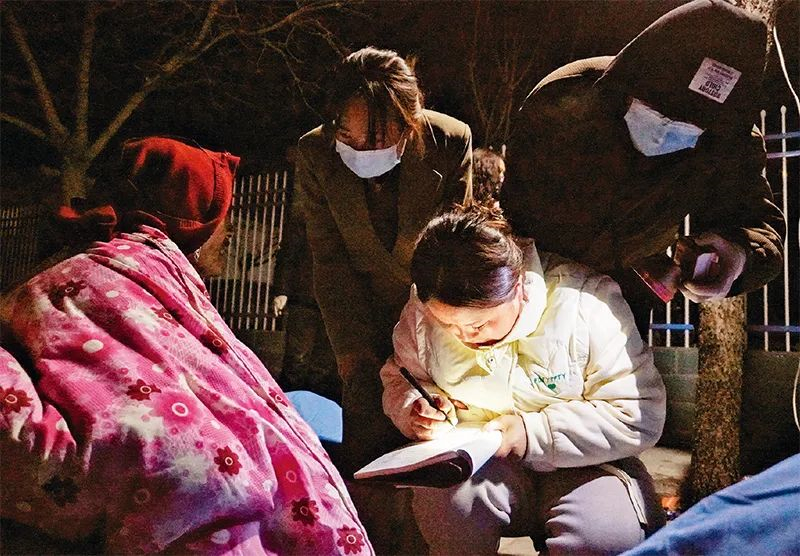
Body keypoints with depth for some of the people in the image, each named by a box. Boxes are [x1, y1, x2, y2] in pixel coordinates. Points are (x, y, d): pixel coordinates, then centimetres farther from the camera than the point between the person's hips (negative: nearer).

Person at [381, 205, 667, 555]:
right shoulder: (422, 310, -8)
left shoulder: (585, 302, -18)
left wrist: (532, 432, -23)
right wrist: (415, 411, -15)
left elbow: (640, 416, -16)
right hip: (475, 459, 2)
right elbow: (398, 378, 10)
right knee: (442, 497, -33)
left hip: (579, 463, -1)